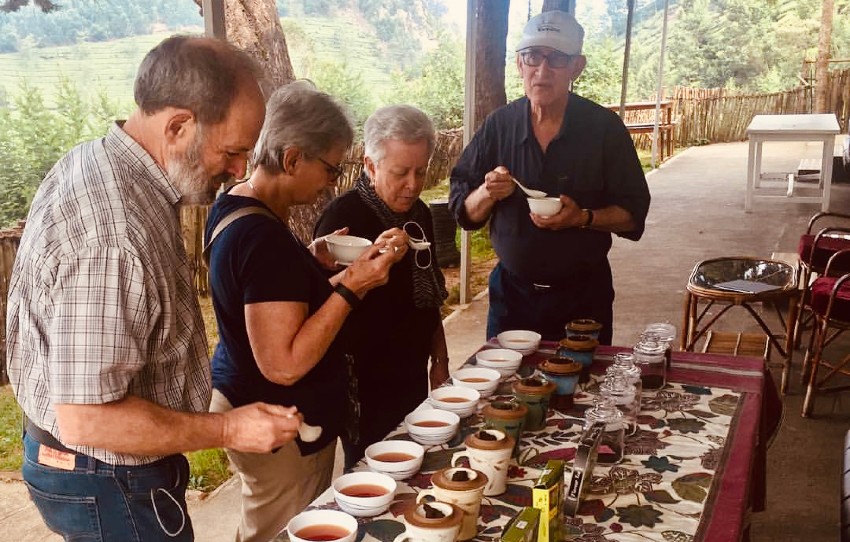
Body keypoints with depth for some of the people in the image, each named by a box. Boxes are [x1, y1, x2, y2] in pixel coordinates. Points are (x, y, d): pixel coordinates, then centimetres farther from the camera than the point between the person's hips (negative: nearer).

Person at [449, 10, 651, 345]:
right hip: (511, 290, 2)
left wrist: (583, 217, -23)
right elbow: (464, 213, 1)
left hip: (583, 293, -1)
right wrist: (487, 194, -20)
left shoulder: (605, 127, -8)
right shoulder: (498, 125, -3)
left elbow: (633, 215, -5)